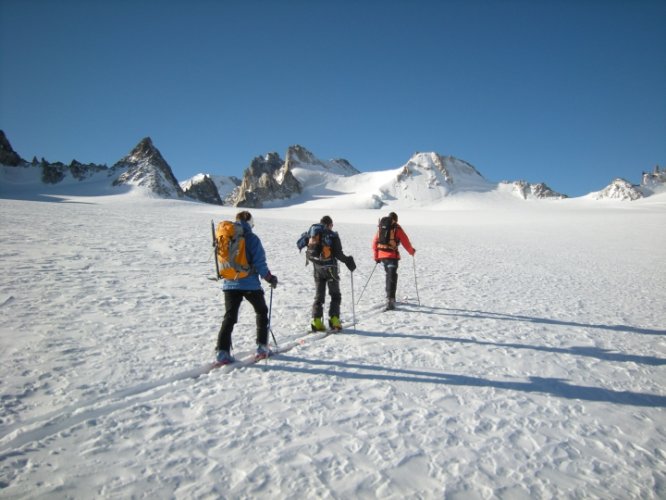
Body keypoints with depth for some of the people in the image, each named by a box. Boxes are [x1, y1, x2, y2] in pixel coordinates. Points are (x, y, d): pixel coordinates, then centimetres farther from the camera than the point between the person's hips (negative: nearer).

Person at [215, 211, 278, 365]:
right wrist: (270, 278, 1)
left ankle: (222, 351, -5)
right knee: (262, 312, 17)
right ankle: (262, 347, 17)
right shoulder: (252, 238, -10)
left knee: (229, 317, 6)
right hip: (250, 284, -3)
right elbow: (260, 263, -12)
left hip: (230, 284, 4)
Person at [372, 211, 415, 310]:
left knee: (389, 275, 23)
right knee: (392, 277, -8)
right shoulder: (397, 228, -1)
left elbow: (374, 242, 11)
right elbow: (405, 242, 1)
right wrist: (411, 251, 17)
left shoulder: (381, 228, 13)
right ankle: (390, 299, -19)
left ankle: (389, 297, 32)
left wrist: (376, 256, 17)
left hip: (381, 255, 5)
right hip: (392, 255, -5)